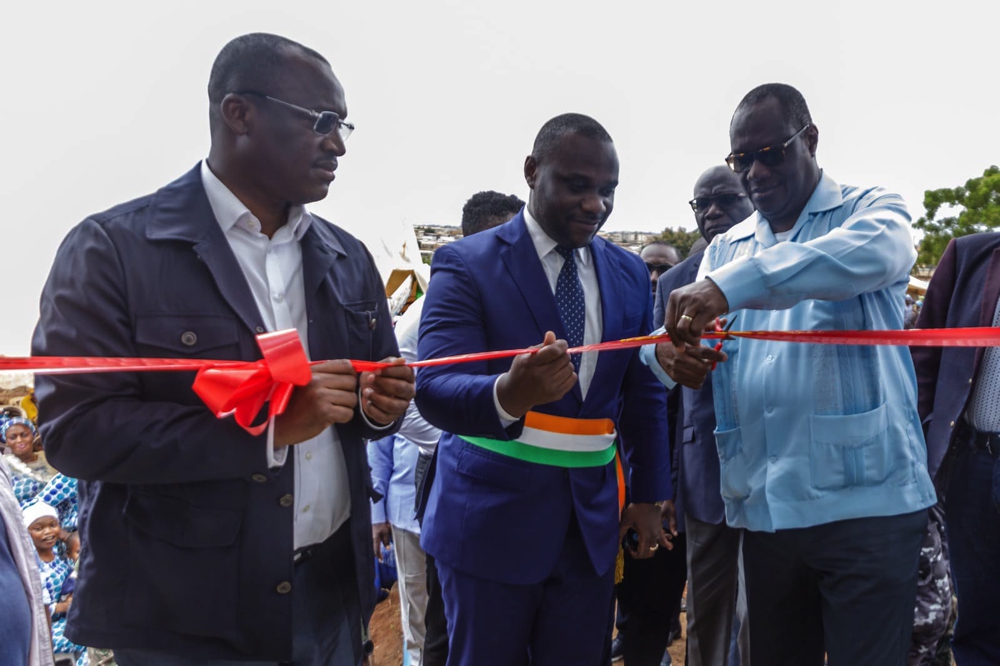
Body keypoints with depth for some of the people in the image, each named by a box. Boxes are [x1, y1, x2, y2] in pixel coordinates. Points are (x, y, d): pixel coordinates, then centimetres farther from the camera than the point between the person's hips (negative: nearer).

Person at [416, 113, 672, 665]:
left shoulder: (629, 274, 6)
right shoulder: (467, 264, -9)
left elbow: (644, 394, 13)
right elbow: (434, 387, -21)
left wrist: (649, 496, 11)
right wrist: (508, 394, -41)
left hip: (593, 520, 4)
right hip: (493, 518, -4)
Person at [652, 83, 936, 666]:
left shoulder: (870, 211, 1)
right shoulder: (725, 250, 14)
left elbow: (872, 252, -25)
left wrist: (730, 286, -36)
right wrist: (676, 348, -21)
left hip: (866, 502, -4)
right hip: (763, 509, 5)